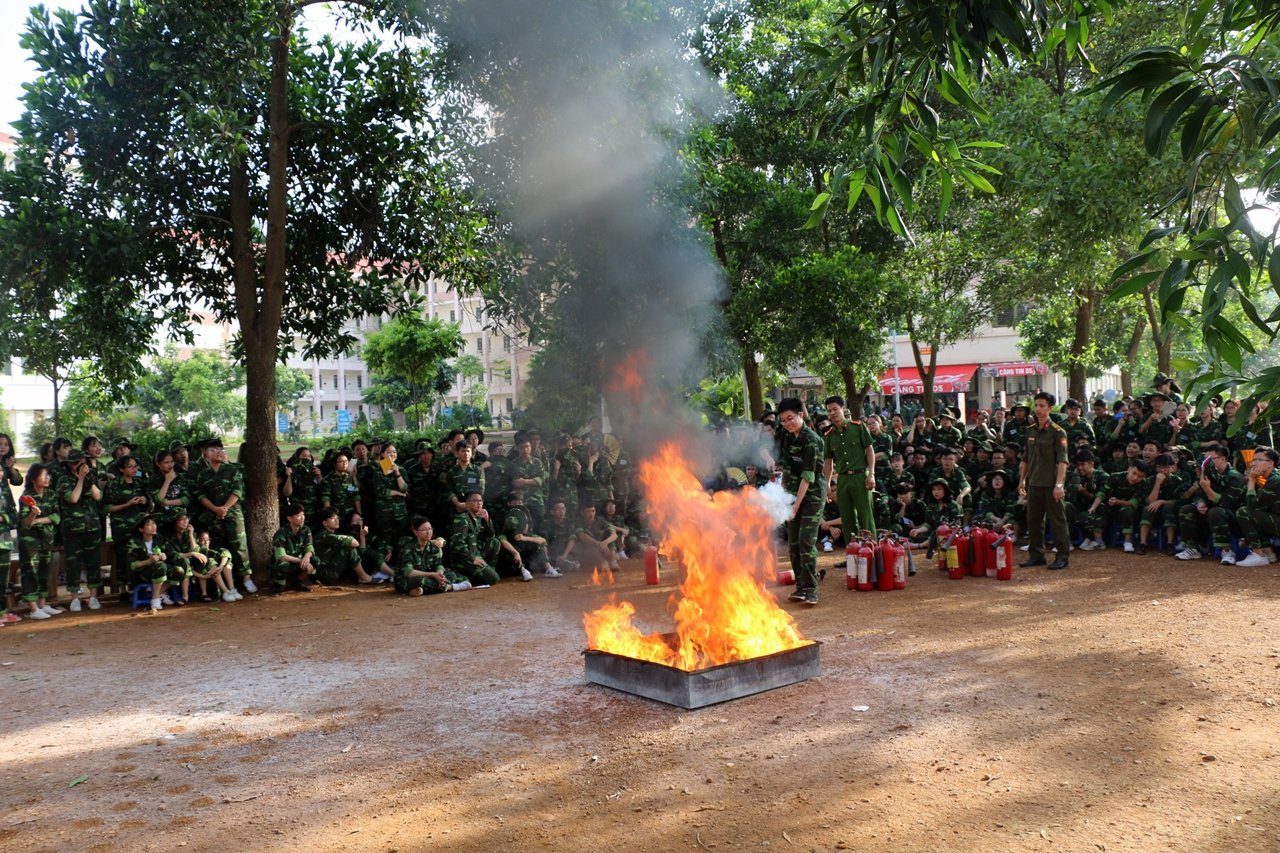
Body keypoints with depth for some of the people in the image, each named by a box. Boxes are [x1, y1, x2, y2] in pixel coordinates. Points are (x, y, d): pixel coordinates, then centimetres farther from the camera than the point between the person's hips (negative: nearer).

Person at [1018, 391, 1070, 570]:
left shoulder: (1057, 432, -8)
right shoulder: (1030, 431, 11)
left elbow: (1062, 460, -14)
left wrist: (1059, 484, -20)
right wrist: (1022, 480, 16)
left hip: (1051, 485, -6)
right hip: (1034, 484, 7)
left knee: (1057, 520, 1)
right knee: (1033, 520, 11)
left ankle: (1062, 556, 9)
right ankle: (1036, 554, 21)